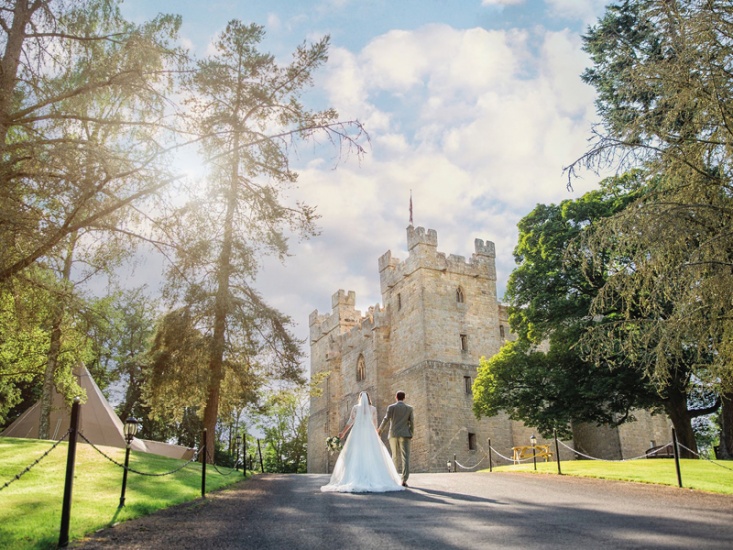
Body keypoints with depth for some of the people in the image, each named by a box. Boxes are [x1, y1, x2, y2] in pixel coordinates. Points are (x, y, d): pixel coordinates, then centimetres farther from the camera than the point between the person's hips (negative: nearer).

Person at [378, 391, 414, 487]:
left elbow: (386, 420, -5)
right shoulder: (409, 408, 3)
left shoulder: (391, 407, 0)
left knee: (395, 456, 17)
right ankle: (404, 480, -15)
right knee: (405, 457, -5)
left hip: (393, 435, 1)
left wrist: (380, 430, 10)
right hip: (404, 435, -1)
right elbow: (412, 423, 1)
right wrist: (411, 435, 11)